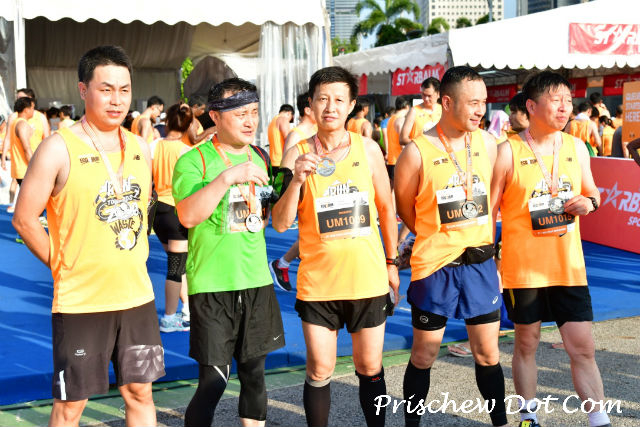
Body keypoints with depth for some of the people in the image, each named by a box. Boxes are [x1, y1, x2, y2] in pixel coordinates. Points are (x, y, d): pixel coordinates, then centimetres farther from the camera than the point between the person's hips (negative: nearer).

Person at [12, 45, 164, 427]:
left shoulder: (139, 147, 7)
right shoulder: (59, 148, -10)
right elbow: (25, 219, -9)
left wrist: (137, 258, 11)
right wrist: (62, 265, -6)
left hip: (137, 295, 5)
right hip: (81, 302, -5)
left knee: (140, 392, 13)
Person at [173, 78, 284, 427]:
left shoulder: (261, 158, 11)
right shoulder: (194, 160, -7)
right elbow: (188, 215, -22)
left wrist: (264, 213, 7)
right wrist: (228, 177, -26)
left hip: (257, 281, 5)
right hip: (212, 285, -5)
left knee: (254, 373, 11)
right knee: (213, 379, -4)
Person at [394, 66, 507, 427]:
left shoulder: (487, 143, 1)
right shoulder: (418, 152, -13)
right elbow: (404, 207, 1)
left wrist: (482, 240, 15)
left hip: (480, 261, 4)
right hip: (435, 264, -3)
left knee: (488, 353, 11)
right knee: (424, 355, 8)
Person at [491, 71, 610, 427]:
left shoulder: (576, 147, 4)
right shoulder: (509, 152, -9)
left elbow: (592, 192, 17)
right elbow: (490, 210, -5)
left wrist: (589, 202, -7)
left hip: (569, 266, 3)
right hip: (523, 267, -3)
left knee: (583, 348, 2)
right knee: (526, 343, 11)